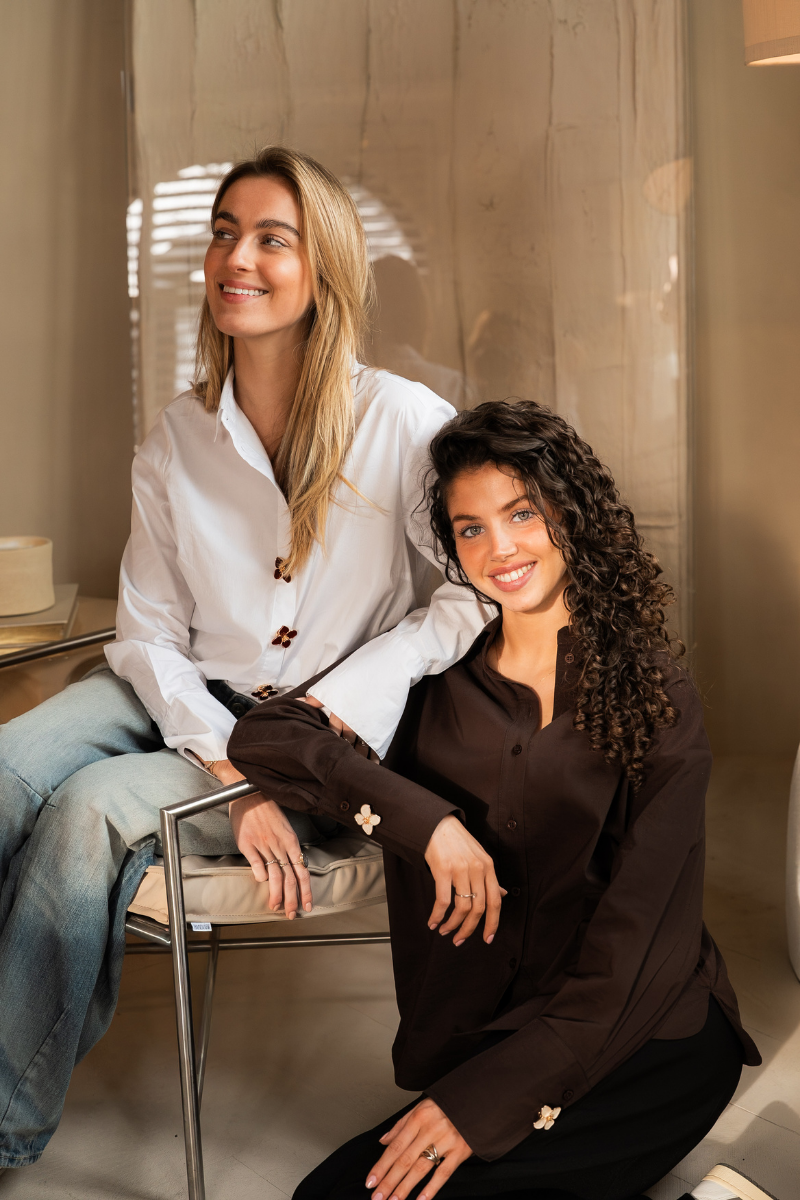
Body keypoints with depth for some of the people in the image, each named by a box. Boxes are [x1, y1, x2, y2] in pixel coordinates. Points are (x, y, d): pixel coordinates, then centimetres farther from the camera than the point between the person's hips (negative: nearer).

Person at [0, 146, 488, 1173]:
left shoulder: (404, 421, -8)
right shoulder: (176, 437, 3)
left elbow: (474, 594, -5)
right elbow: (149, 630, 1)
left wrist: (338, 704, -17)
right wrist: (232, 766, -15)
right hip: (190, 701, 4)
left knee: (91, 810, -26)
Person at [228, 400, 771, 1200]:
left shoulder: (653, 697, -3)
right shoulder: (438, 674, 5)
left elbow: (636, 933, -8)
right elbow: (264, 736, -5)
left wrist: (484, 1101, -15)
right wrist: (425, 820, -18)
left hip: (648, 1042, -3)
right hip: (479, 1037, 4)